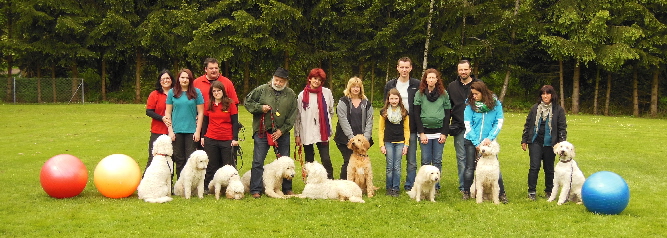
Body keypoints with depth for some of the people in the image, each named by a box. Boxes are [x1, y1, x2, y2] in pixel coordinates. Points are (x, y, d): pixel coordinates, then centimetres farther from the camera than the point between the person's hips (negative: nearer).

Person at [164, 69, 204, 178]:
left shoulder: (196, 92, 1)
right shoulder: (172, 92, 5)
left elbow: (200, 113, 2)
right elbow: (168, 113, 7)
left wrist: (198, 131, -3)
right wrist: (170, 130, -1)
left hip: (191, 131, -1)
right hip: (176, 131, 1)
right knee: (179, 160, 7)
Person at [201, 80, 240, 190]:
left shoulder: (230, 104, -1)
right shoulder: (208, 105, 8)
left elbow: (235, 122, -2)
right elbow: (205, 122, 15)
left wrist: (235, 138, -7)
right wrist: (202, 136, 10)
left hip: (227, 140, -2)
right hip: (210, 140, 2)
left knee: (228, 165, 3)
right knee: (211, 166, 8)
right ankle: (207, 188, 15)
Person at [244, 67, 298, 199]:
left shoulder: (291, 94, 3)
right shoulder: (262, 90, -2)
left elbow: (292, 115, 2)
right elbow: (247, 101, 5)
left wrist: (282, 130, -7)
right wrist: (260, 107, -12)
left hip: (282, 132, 2)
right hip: (262, 132, -2)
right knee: (258, 161, -2)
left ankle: (287, 188, 22)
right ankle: (255, 190, 6)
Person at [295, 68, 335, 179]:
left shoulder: (327, 93, 1)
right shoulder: (302, 95, 0)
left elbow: (331, 111, 14)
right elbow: (297, 116, 2)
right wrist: (297, 134, 1)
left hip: (322, 132, 0)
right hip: (307, 133, 0)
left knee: (326, 159, -6)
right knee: (309, 161, 8)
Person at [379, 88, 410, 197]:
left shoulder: (404, 112, 3)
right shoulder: (384, 112, 2)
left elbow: (406, 129, 7)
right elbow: (381, 129, 5)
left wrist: (406, 144, 1)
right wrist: (382, 145, -1)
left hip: (400, 142, 0)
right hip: (388, 142, 0)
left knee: (397, 166, 0)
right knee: (390, 166, 1)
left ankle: (396, 188, 7)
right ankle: (389, 188, 11)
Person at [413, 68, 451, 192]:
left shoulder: (444, 94, 6)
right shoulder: (419, 94, 4)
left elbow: (447, 114, 6)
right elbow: (416, 114, 2)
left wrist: (444, 133, -2)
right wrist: (421, 133, -6)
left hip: (439, 131, 1)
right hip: (425, 131, -1)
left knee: (437, 161, 3)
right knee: (425, 161, -1)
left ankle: (436, 186, 10)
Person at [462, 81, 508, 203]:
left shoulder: (495, 104, -4)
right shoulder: (470, 105, -5)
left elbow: (499, 123, -2)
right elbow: (468, 125, -5)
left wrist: (490, 138, -14)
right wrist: (476, 143, -10)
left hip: (489, 141, 0)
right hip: (471, 141, 0)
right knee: (470, 168, 4)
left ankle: (502, 193, 9)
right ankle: (466, 192, 18)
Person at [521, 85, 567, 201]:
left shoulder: (558, 110, 2)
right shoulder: (535, 108, 8)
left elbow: (562, 128, 3)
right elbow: (527, 124, 12)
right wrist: (524, 140, 9)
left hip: (549, 143, -1)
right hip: (535, 142, 1)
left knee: (549, 168, 8)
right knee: (534, 167, -4)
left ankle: (549, 191, 20)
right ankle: (531, 191, 4)